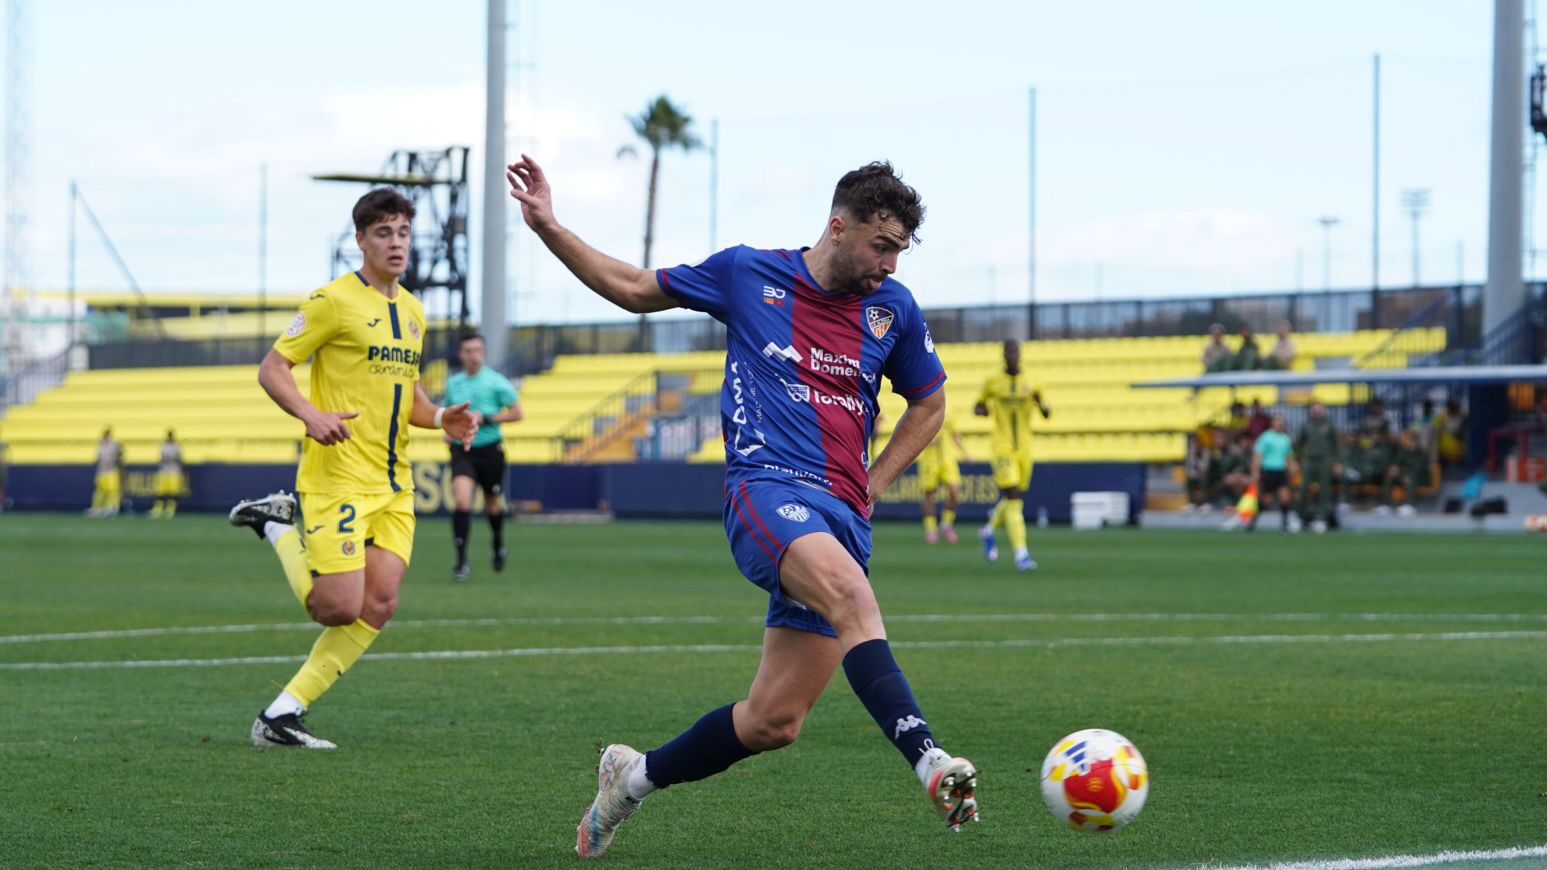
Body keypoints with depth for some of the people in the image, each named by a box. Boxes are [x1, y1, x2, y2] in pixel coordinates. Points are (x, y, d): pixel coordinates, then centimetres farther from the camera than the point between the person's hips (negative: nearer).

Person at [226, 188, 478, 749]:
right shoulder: (334, 301, -7)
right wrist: (311, 414, -25)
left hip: (393, 483, 7)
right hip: (337, 476, -7)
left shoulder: (412, 311, 16)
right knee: (339, 608, -14)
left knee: (378, 606, -5)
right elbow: (271, 369, -7)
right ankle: (279, 529, 12)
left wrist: (441, 419, 6)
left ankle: (282, 716, 2)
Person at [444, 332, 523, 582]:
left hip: (490, 449, -1)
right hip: (461, 450, 1)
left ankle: (498, 544, 45)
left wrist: (485, 418, -15)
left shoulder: (495, 381, -5)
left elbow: (516, 412, -5)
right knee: (462, 500, -18)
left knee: (493, 505, 13)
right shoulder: (453, 383, 6)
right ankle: (461, 562, -17)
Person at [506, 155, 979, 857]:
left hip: (842, 517, 4)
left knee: (774, 722, -2)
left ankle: (635, 774, 23)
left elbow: (927, 405, 28)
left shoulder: (894, 308, 13)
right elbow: (634, 290, 18)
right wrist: (548, 228, 9)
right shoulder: (747, 274, 6)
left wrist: (873, 485, 15)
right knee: (851, 594, -37)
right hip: (767, 485, -4)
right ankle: (930, 762, -50)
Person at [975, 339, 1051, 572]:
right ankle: (1021, 555, -18)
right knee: (1013, 498, -15)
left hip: (1024, 449, 3)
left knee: (1012, 498, 15)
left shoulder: (1029, 384, 5)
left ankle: (989, 530, 46)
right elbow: (977, 406, 12)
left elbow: (1047, 415, 4)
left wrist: (1040, 402, -19)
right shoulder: (992, 382, 1)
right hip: (1002, 447, -3)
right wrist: (980, 410, -12)